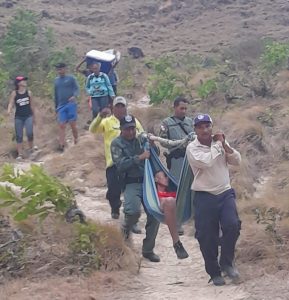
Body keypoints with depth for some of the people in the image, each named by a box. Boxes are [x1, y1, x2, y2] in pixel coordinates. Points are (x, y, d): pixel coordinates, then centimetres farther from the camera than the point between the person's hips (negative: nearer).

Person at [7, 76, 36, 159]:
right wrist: (9, 110, -32)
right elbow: (11, 103, -9)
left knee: (29, 133, -15)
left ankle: (31, 148, 9)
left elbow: (32, 105, 10)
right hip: (18, 117, 0)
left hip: (28, 116, 0)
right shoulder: (14, 93, -3)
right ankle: (20, 154, 7)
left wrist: (34, 117, 15)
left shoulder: (28, 93, 2)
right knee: (19, 135, 1)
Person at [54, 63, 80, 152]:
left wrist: (74, 96, -25)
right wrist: (56, 107, 21)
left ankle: (76, 141, 15)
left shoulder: (71, 78, 0)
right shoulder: (56, 80, 14)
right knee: (62, 125, -3)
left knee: (72, 124, 0)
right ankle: (61, 145, -7)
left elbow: (77, 88, -4)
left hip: (71, 104, -4)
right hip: (61, 106, 4)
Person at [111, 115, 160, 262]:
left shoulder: (140, 139, 10)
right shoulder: (117, 144, -1)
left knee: (154, 214, 0)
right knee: (134, 211, -27)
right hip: (131, 184, -4)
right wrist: (139, 157, -20)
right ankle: (125, 230, 9)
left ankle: (148, 249, 15)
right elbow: (121, 165, -13)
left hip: (147, 181, 5)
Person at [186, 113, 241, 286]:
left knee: (232, 225, -18)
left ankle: (227, 262, 3)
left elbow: (237, 161, 3)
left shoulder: (220, 142, 8)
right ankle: (214, 272, 18)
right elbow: (206, 162, -25)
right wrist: (217, 144, -12)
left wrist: (225, 145, -9)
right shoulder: (192, 148, -7)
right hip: (205, 196, -3)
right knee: (207, 236, 0)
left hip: (226, 193, 3)